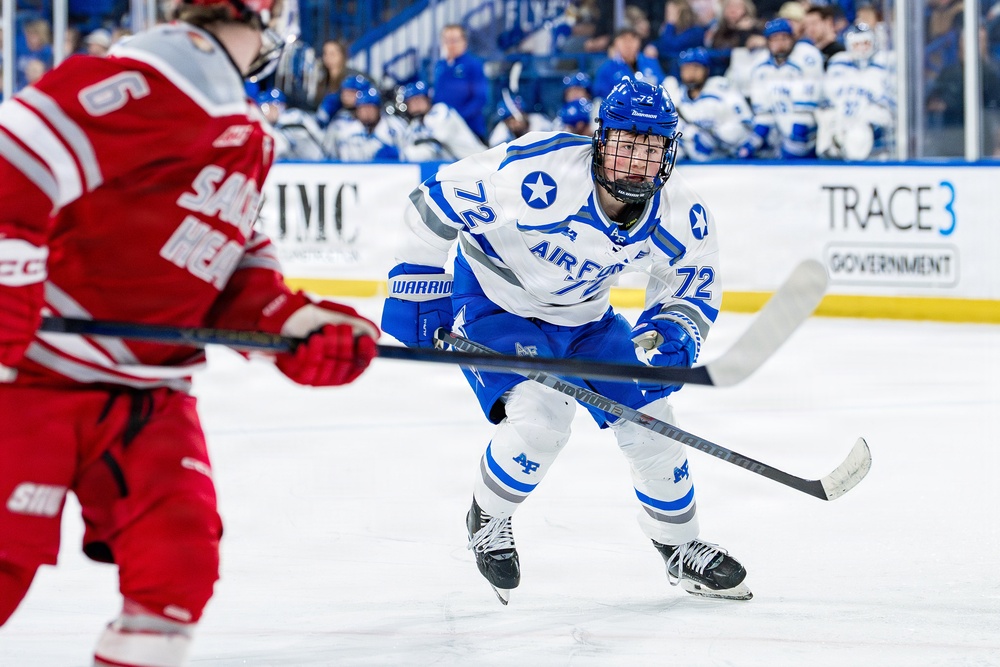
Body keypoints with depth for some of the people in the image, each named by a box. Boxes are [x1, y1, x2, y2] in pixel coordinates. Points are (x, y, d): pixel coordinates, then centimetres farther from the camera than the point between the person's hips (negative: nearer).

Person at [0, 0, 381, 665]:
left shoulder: (249, 138, 14)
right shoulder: (138, 86, -17)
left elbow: (234, 263, 20)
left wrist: (293, 323, 2)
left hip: (145, 388, 8)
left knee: (181, 550, -6)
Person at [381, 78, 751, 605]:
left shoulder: (678, 215, -18)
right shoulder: (542, 177, -36)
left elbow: (695, 282, 1)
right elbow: (437, 200, -26)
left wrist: (671, 336, -20)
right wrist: (418, 290, -21)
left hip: (584, 317, 5)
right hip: (497, 301, -5)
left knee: (649, 423, 2)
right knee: (540, 418, -26)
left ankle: (682, 552, 27)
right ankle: (486, 521, 4)